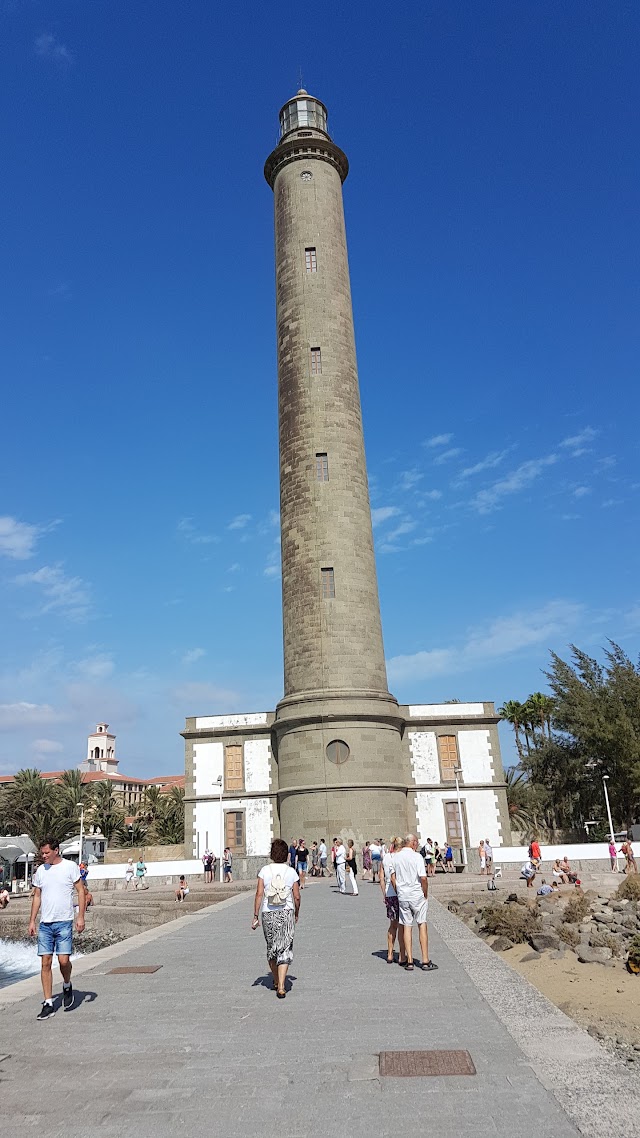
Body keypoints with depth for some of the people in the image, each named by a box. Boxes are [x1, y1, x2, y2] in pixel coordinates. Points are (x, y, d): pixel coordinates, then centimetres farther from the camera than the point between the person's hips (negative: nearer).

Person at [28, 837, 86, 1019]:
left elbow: (81, 891, -2)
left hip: (64, 922, -4)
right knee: (45, 963, 2)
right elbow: (37, 896, 16)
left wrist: (81, 917, -9)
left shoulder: (70, 867, -4)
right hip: (45, 924, 4)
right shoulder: (40, 870, 9)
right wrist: (32, 921, 11)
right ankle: (48, 1004, 11)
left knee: (64, 960, -9)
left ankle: (67, 986, 22)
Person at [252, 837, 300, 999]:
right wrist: (296, 914, 16)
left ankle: (276, 981, 33)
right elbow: (297, 897, 0)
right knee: (285, 950, 3)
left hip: (268, 914, 1)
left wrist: (255, 916, -2)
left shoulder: (265, 870, -4)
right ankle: (281, 987, -9)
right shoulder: (291, 872, -4)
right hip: (287, 913, -1)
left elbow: (259, 894, -7)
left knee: (271, 948, 19)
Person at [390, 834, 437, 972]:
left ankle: (409, 961, 9)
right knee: (422, 926, 5)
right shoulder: (417, 857, -12)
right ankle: (425, 961, 6)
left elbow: (393, 878, 7)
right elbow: (423, 878, -15)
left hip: (402, 897, 4)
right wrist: (425, 894, -2)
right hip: (417, 895, -4)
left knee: (407, 927, 8)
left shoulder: (396, 857, 3)